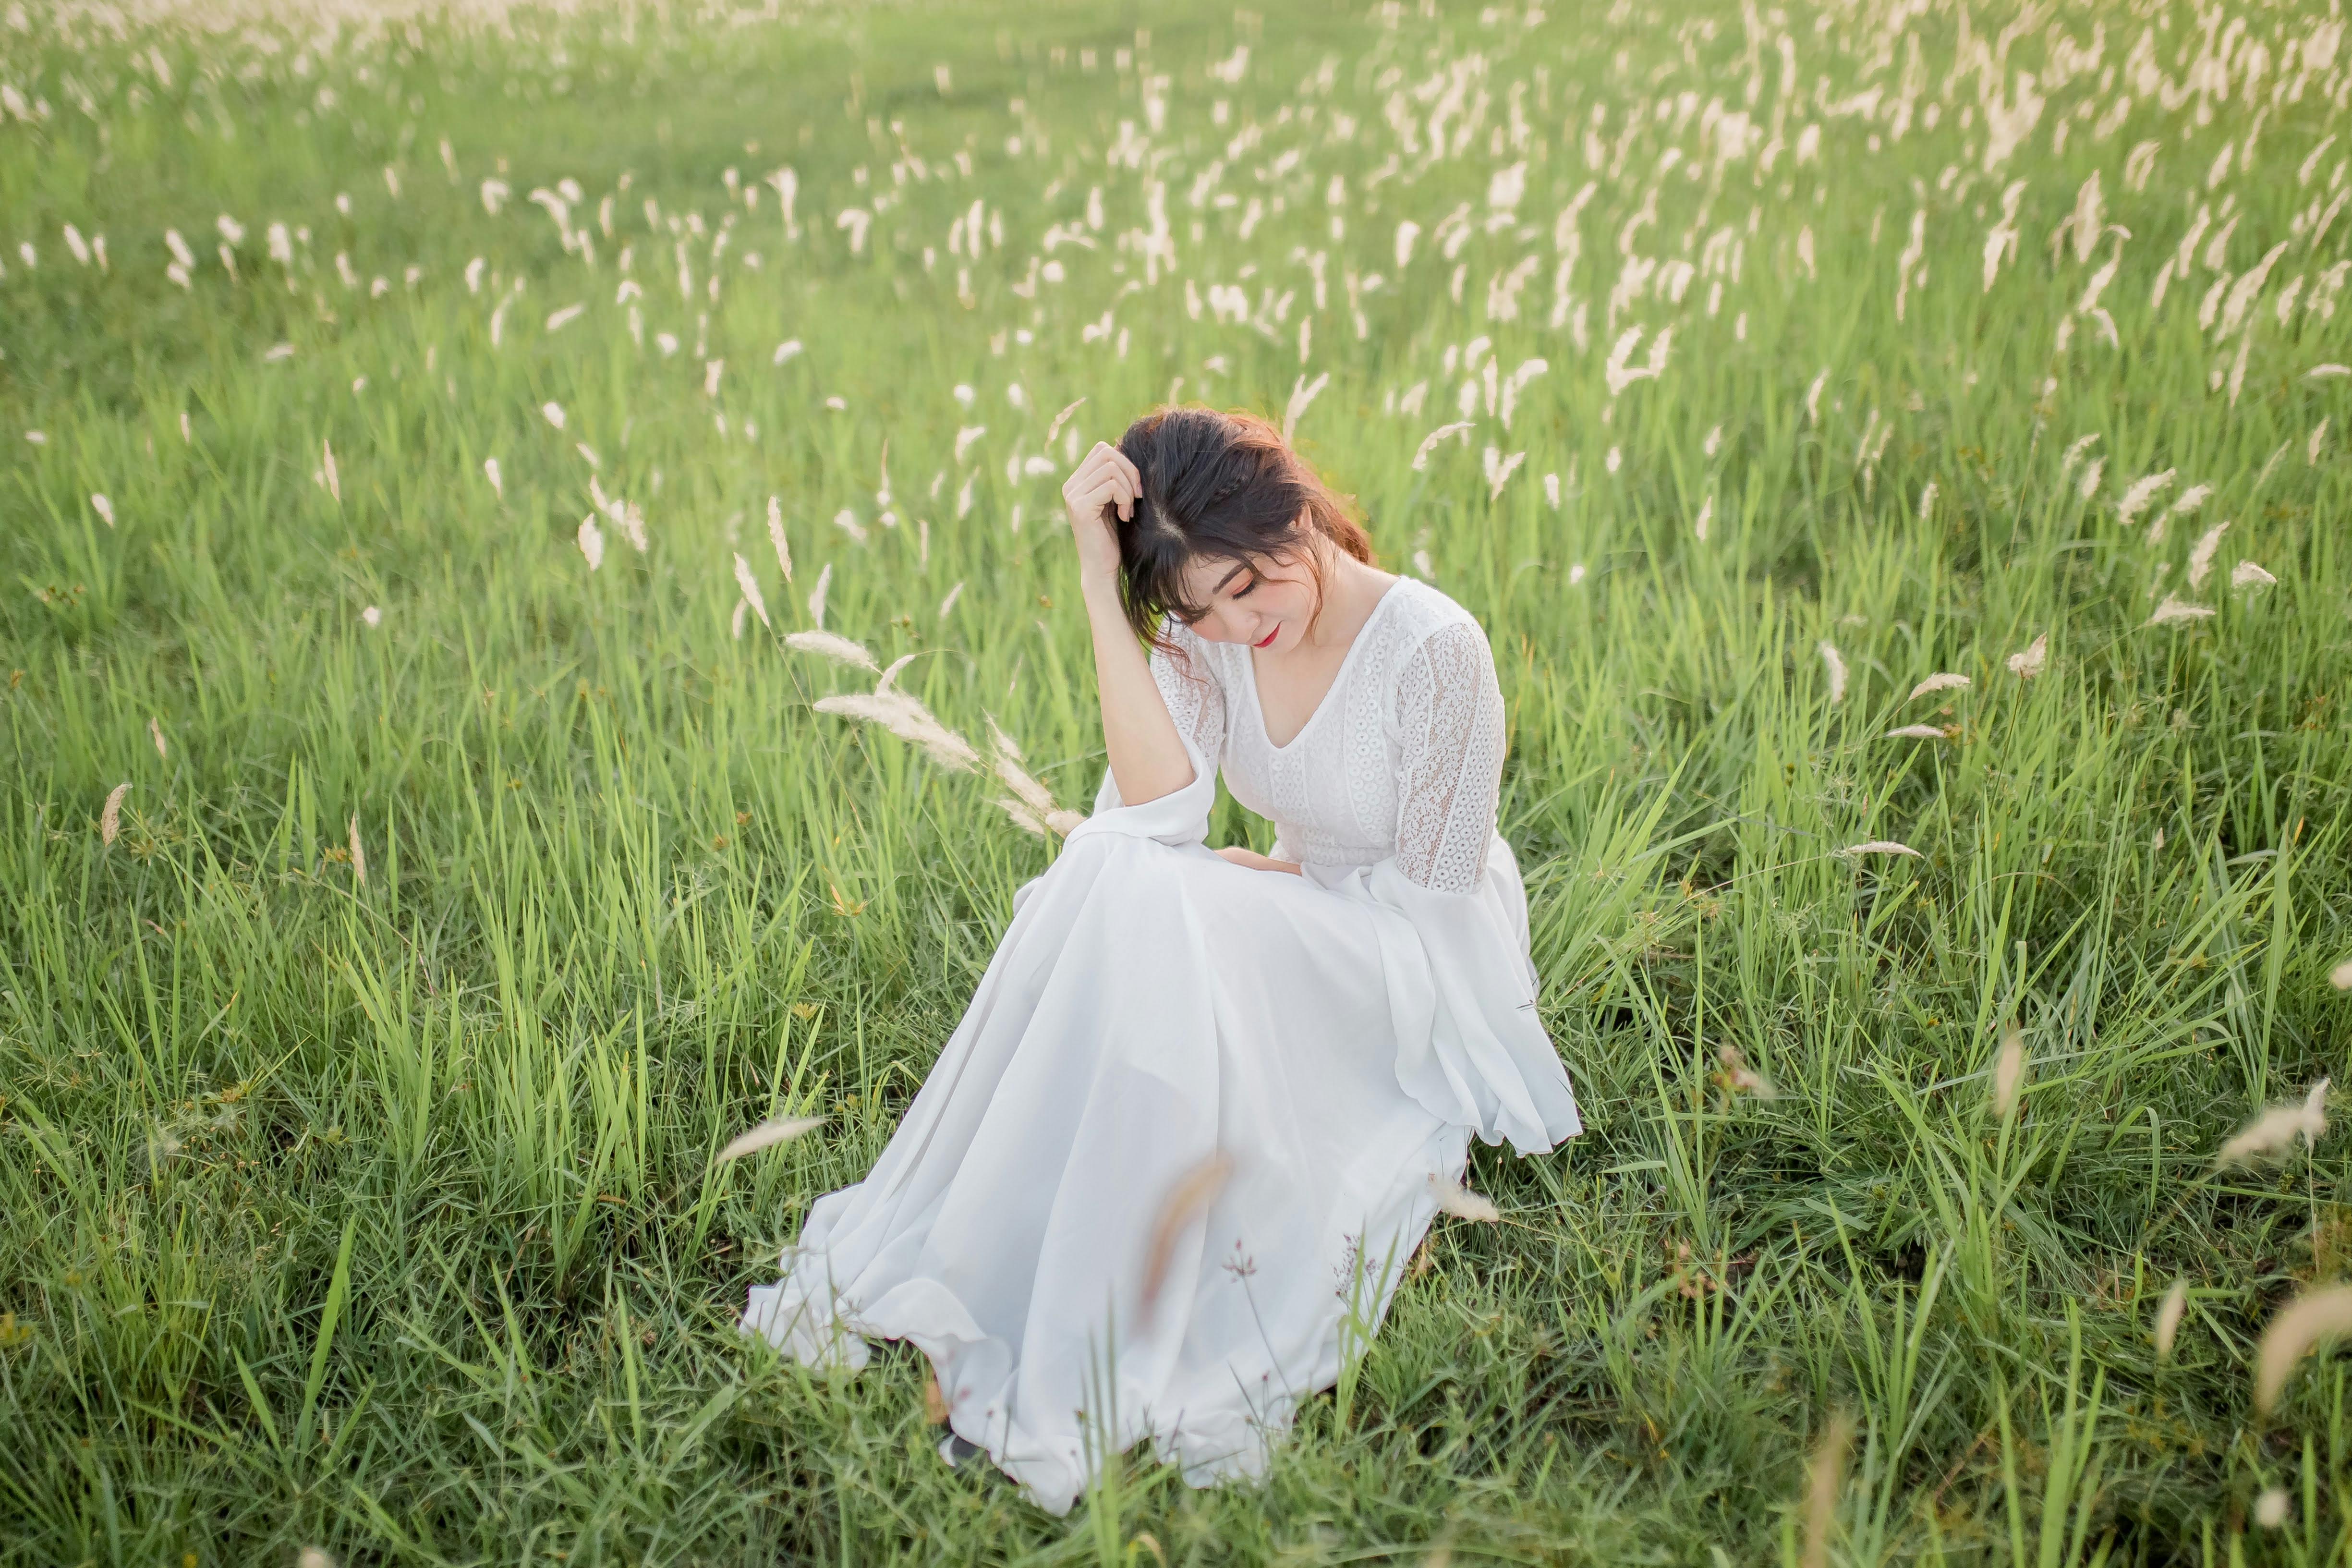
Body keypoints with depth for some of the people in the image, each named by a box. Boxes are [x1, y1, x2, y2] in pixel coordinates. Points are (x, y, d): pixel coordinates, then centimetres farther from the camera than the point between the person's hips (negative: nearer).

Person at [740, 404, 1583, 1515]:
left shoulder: (1433, 648, -20)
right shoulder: (1203, 640, -6)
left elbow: (1432, 890, -14)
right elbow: (1158, 814, -23)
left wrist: (1266, 872, -9)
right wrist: (1102, 591, -26)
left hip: (1431, 973, -5)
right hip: (1302, 940, 5)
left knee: (1164, 906, -31)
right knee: (1115, 872, -26)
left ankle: (1090, 1369, -27)